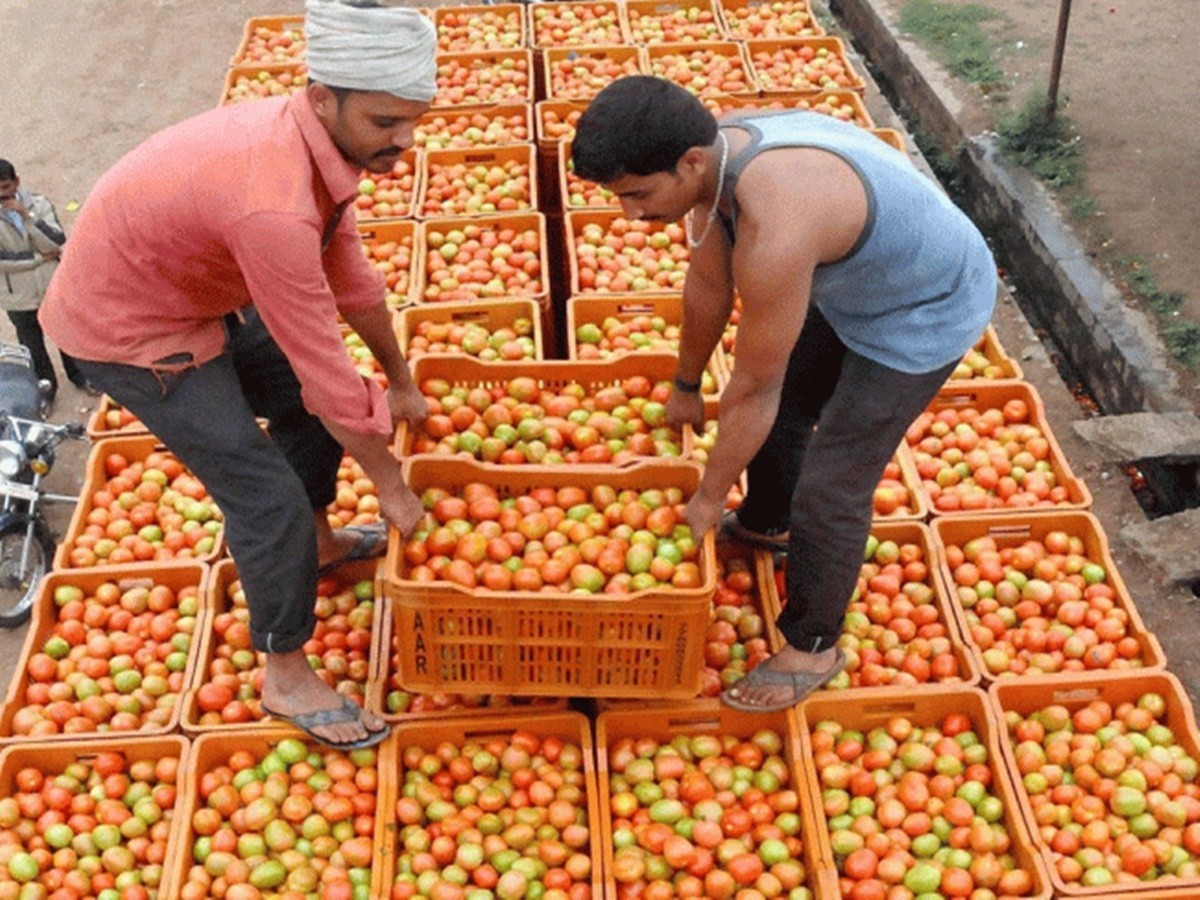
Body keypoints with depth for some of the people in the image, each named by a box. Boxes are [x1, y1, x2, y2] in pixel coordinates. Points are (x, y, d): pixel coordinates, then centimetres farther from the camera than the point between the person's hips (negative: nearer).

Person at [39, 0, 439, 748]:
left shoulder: (316, 137, -11)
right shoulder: (273, 204, -40)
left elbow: (349, 268, 3)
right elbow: (326, 365, -32)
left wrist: (400, 380, 12)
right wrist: (391, 483, -18)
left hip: (195, 289, 9)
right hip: (126, 323, -9)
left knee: (302, 400, 19)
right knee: (266, 493, -8)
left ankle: (317, 541, 43)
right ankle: (286, 677, 11)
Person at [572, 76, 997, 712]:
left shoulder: (774, 229, -41)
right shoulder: (716, 153, -14)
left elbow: (753, 388, -29)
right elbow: (708, 285, 3)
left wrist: (709, 495, -13)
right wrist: (686, 388, 17)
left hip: (924, 313, -8)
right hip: (852, 285, 9)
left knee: (830, 487, -4)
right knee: (782, 404, 21)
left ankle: (812, 647, 19)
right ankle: (766, 523, 50)